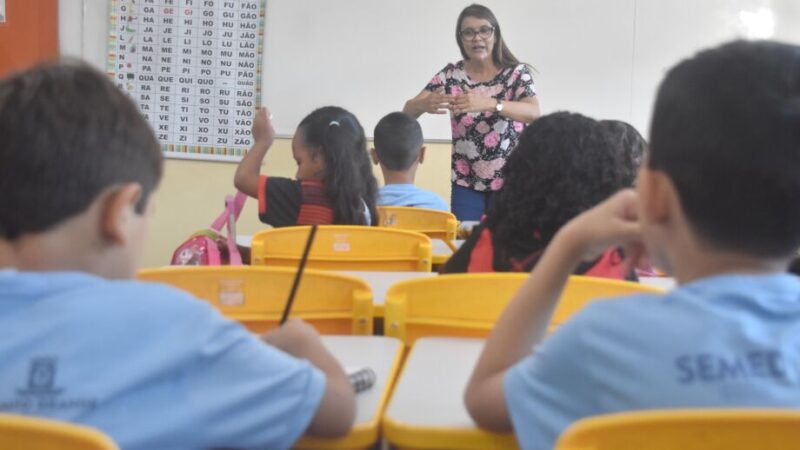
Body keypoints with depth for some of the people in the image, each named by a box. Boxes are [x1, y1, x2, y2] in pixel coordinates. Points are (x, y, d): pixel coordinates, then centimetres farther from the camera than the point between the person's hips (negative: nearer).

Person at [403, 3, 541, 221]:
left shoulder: (517, 73, -7)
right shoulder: (451, 75, -1)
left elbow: (534, 113, -25)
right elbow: (408, 111, -7)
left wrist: (489, 104, -41)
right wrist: (424, 104, -32)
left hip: (509, 181, -1)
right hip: (466, 182, 2)